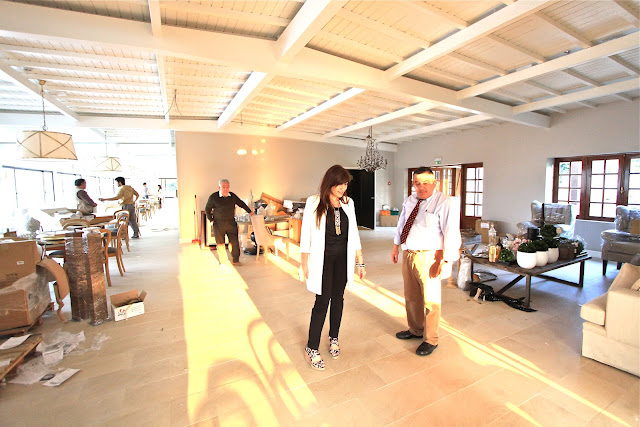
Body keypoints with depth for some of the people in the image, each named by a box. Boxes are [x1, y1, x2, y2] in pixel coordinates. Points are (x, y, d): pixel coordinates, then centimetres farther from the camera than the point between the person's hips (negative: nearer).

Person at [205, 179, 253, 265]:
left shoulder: (233, 196, 4)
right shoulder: (213, 197, -5)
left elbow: (241, 204, 19)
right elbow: (207, 209, 6)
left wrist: (250, 211, 18)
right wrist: (211, 220, -1)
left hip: (231, 223, 3)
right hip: (218, 224, -2)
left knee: (234, 242, 2)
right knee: (220, 243, 6)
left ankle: (235, 260, 17)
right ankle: (223, 262, 21)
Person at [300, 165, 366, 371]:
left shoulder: (348, 203, 4)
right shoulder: (314, 203, -9)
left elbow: (354, 234, 8)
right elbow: (306, 235, -7)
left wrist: (360, 261, 8)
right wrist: (304, 264, -7)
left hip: (343, 257, 4)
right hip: (322, 257, -4)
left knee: (338, 299, 13)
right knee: (323, 301, -3)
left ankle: (333, 339, 35)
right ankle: (311, 348, 15)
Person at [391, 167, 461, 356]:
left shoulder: (445, 204, -12)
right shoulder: (409, 201, 10)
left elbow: (451, 234, -17)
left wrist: (445, 261, -22)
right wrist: (396, 245, 16)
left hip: (428, 257, -7)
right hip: (408, 255, 7)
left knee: (430, 299, 6)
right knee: (411, 297, 20)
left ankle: (430, 340, 26)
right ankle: (415, 330, 42)